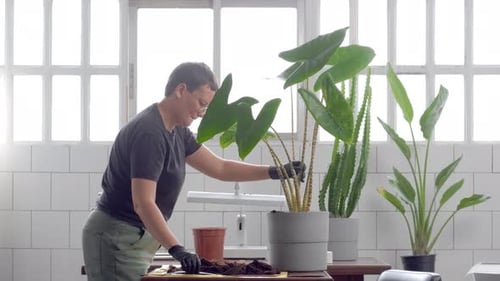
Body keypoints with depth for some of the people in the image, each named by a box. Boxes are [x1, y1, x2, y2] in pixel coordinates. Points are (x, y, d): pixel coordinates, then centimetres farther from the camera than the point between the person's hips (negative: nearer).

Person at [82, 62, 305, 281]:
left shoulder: (177, 131, 10)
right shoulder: (149, 133, -21)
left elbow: (219, 168, 16)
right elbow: (143, 203, -28)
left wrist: (274, 172, 8)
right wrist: (176, 249, -36)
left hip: (136, 238, 10)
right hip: (116, 239, -10)